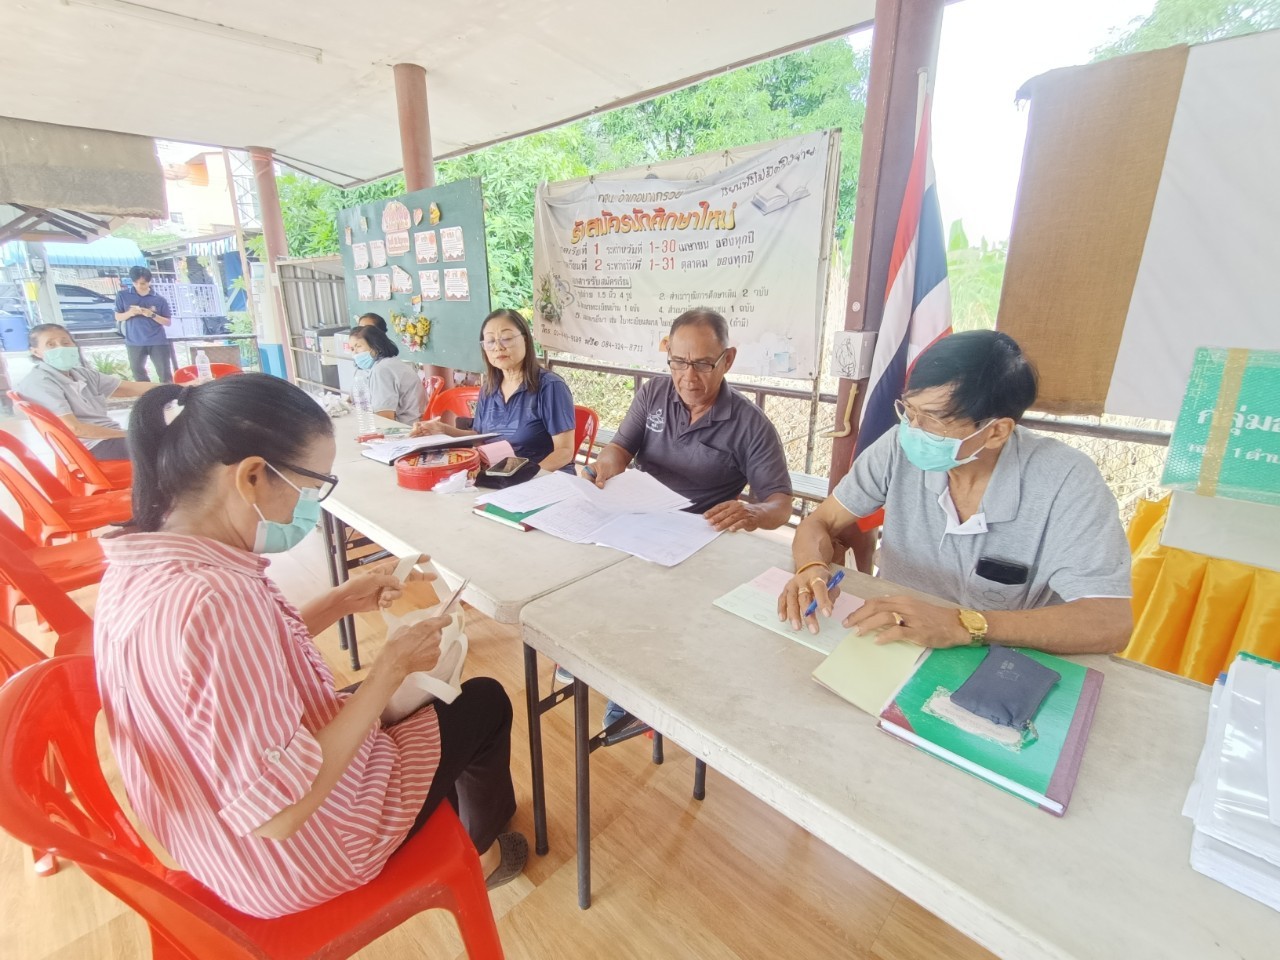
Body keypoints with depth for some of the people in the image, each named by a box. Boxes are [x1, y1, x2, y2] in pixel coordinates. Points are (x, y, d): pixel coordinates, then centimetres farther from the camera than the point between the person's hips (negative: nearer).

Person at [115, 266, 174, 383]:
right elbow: (118, 317, 6)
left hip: (158, 342, -2)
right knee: (139, 375, 11)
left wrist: (152, 315, -16)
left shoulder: (159, 299, 0)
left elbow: (168, 322, 1)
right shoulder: (123, 295, 3)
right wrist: (129, 313, -15)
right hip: (134, 343, 2)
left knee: (165, 374, -1)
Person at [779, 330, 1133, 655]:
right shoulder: (900, 447, -12)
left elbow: (1111, 622, -23)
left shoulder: (1066, 480, -18)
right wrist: (812, 569, -27)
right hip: (891, 651, 2)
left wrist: (963, 624, -35)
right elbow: (819, 523, -5)